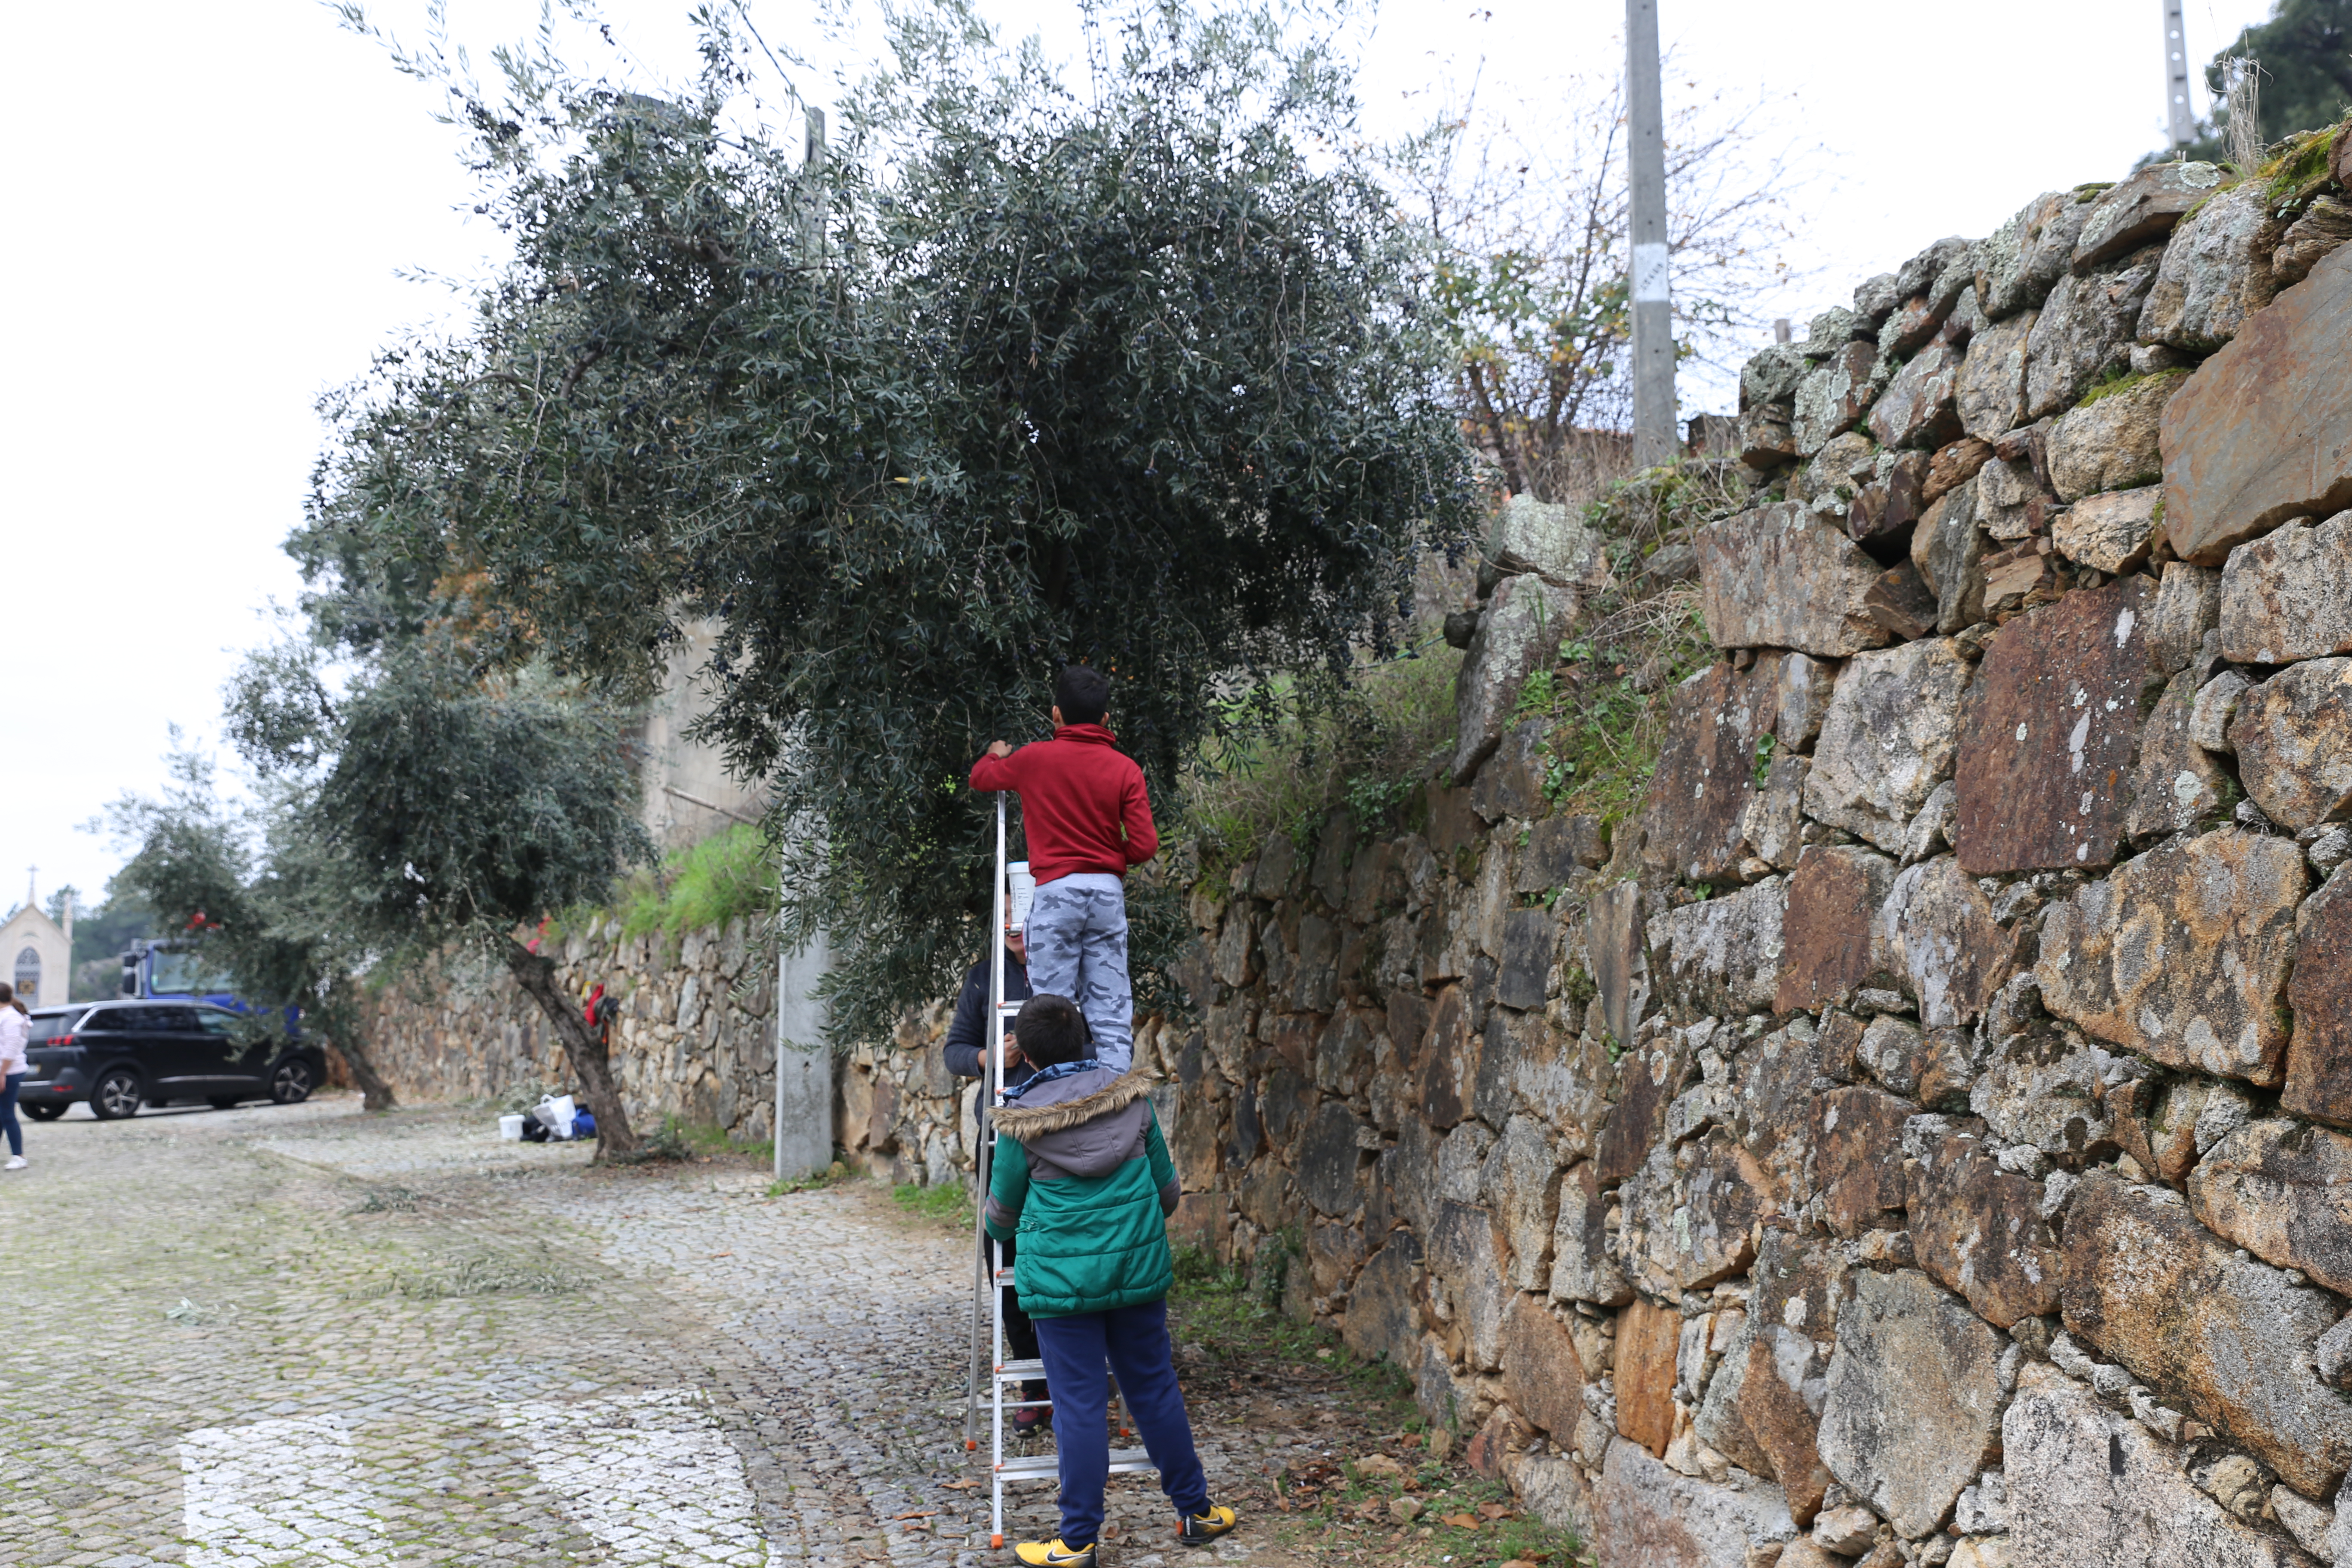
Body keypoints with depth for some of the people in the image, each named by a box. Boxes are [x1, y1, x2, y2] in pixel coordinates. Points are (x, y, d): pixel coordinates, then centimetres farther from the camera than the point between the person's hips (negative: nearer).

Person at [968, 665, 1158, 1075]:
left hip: (1057, 890, -2)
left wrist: (996, 755, 42)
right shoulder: (1126, 769, 3)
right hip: (1109, 892, 2)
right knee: (1111, 1010, 4)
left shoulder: (1035, 758, 1)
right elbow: (1145, 845, -3)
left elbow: (980, 777, 20)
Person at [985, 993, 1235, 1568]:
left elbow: (1001, 1214, 6)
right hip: (1138, 1268, 3)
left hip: (1063, 1278, -3)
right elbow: (1167, 1187, 12)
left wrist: (995, 1228, 31)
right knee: (1155, 1388, 16)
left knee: (1080, 1405, 2)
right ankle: (1196, 1510, 26)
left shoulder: (1022, 1121, -7)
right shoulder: (1130, 1096, 1)